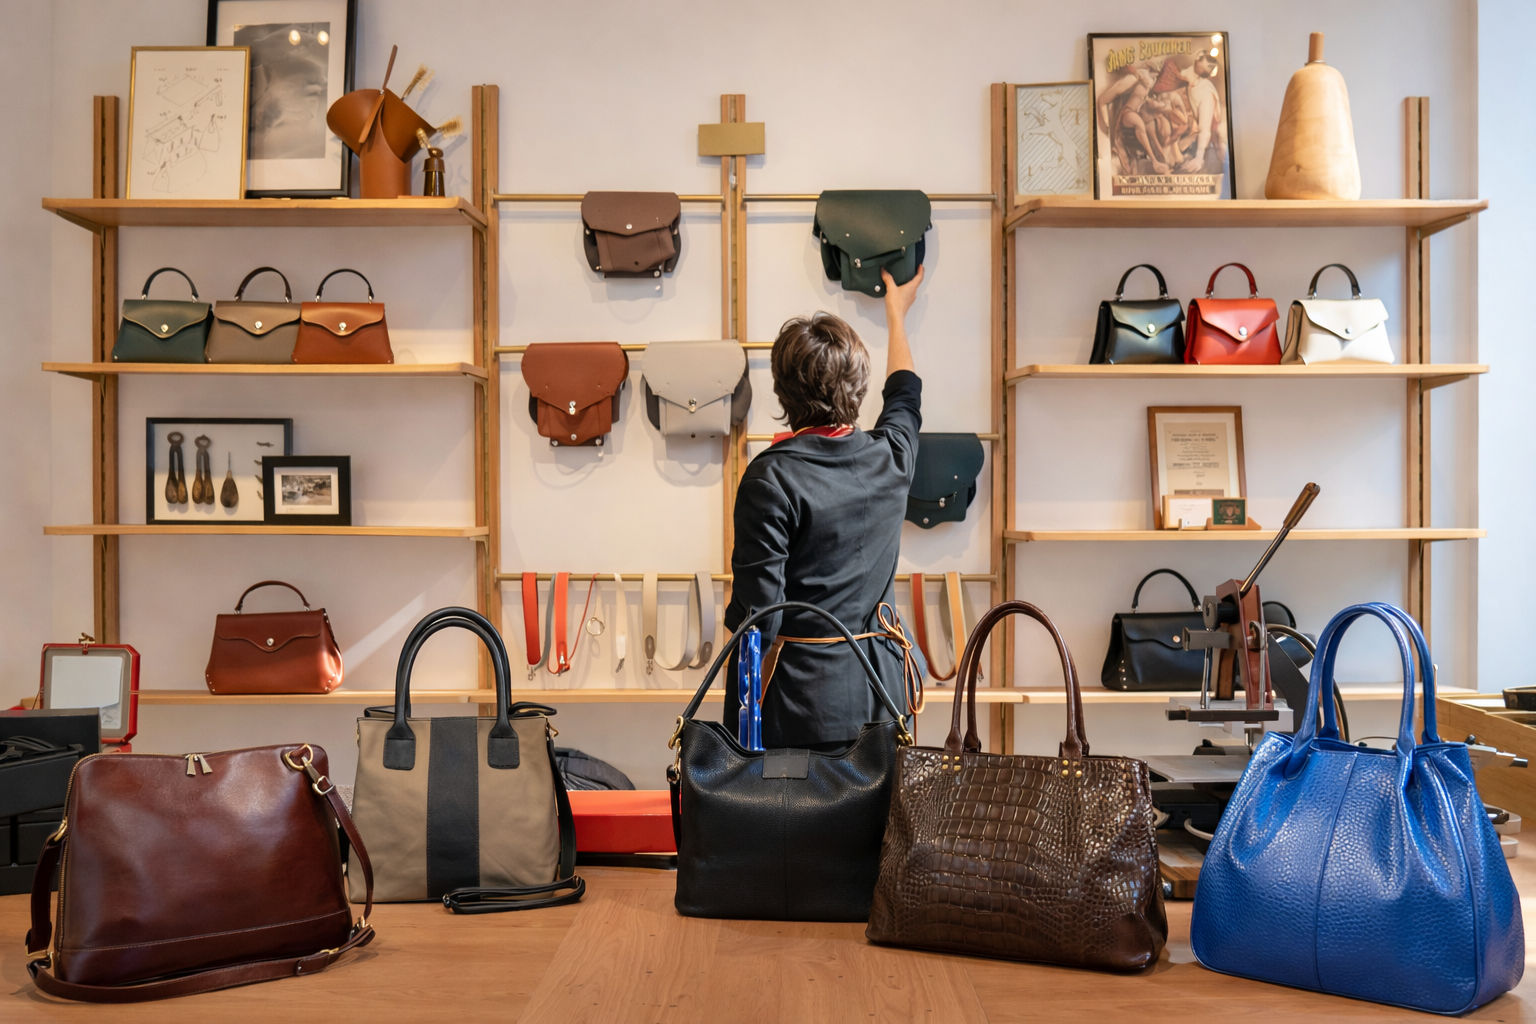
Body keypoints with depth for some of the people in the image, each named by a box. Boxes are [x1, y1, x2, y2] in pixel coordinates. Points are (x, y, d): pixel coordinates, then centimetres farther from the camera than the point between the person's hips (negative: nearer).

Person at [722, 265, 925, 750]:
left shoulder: (771, 478, -15)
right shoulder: (891, 457, 1)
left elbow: (758, 612, -16)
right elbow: (905, 390, 25)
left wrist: (741, 709, -3)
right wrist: (896, 312, 42)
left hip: (802, 694, -5)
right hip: (878, 683, 5)